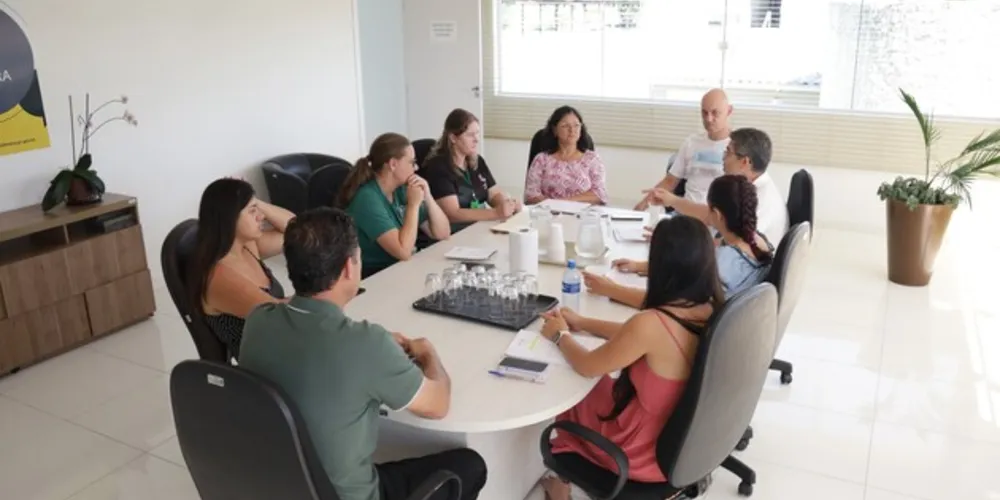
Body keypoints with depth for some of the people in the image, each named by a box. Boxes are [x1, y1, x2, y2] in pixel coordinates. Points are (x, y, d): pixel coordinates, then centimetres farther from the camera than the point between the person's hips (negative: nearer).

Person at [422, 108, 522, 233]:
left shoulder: (477, 161, 11)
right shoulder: (437, 167, -14)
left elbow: (495, 194, 14)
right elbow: (452, 214, -21)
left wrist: (510, 204, -10)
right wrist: (496, 213, -28)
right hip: (453, 235, -7)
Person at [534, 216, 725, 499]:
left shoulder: (652, 323, -33)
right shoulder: (713, 311, -10)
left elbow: (587, 367, -17)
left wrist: (560, 335, 3)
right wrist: (582, 323, 11)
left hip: (651, 453, -6)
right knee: (599, 388, 26)